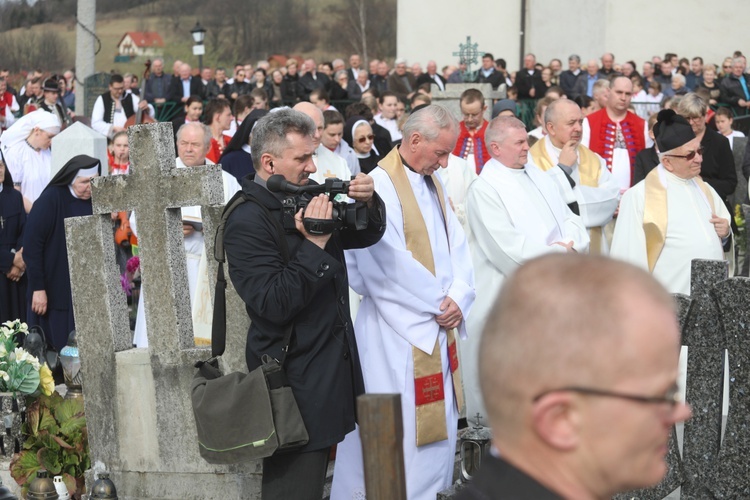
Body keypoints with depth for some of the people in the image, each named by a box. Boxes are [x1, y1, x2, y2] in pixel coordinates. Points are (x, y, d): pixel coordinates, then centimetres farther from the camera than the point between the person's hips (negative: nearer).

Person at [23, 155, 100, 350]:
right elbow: (31, 245, -12)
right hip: (54, 291, -5)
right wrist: (38, 288, -14)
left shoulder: (93, 201, 6)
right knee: (56, 347, -2)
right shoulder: (51, 200, -10)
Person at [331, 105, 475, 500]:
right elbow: (389, 264, -20)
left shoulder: (432, 183, 11)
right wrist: (439, 302, -11)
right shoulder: (379, 186, -15)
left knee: (437, 427, 13)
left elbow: (456, 245, 10)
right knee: (400, 437, -4)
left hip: (439, 327, 8)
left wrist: (458, 298, -7)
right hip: (398, 334, -8)